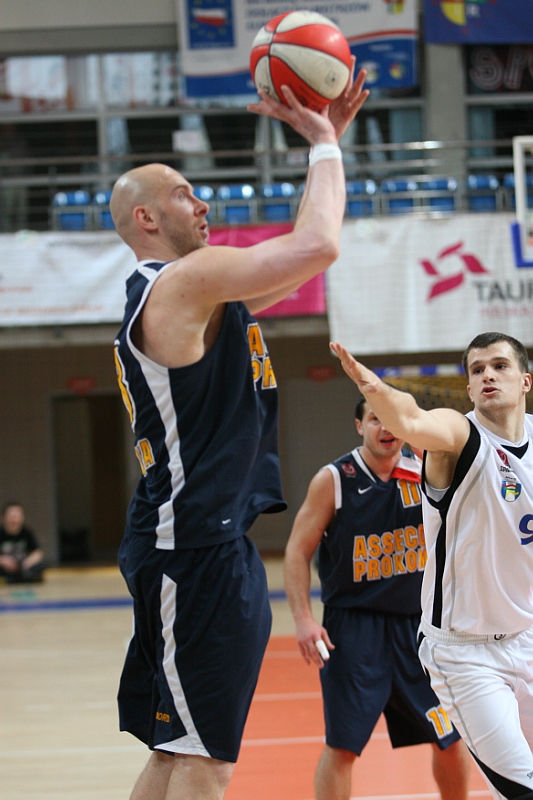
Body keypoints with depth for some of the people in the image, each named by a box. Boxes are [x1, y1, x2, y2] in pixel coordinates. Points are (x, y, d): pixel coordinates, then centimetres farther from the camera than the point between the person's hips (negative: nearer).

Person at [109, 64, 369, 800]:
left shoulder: (189, 294, 19)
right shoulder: (180, 282, -11)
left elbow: (299, 256, 26)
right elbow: (318, 246, -20)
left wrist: (326, 140, 19)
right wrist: (324, 146, -5)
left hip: (211, 546, 10)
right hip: (193, 547, -10)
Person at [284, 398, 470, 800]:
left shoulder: (424, 470, 2)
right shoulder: (334, 479, -8)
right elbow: (298, 552, -5)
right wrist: (304, 619, -16)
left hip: (417, 622, 4)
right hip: (353, 627, -4)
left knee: (451, 737, 10)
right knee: (342, 745, -7)